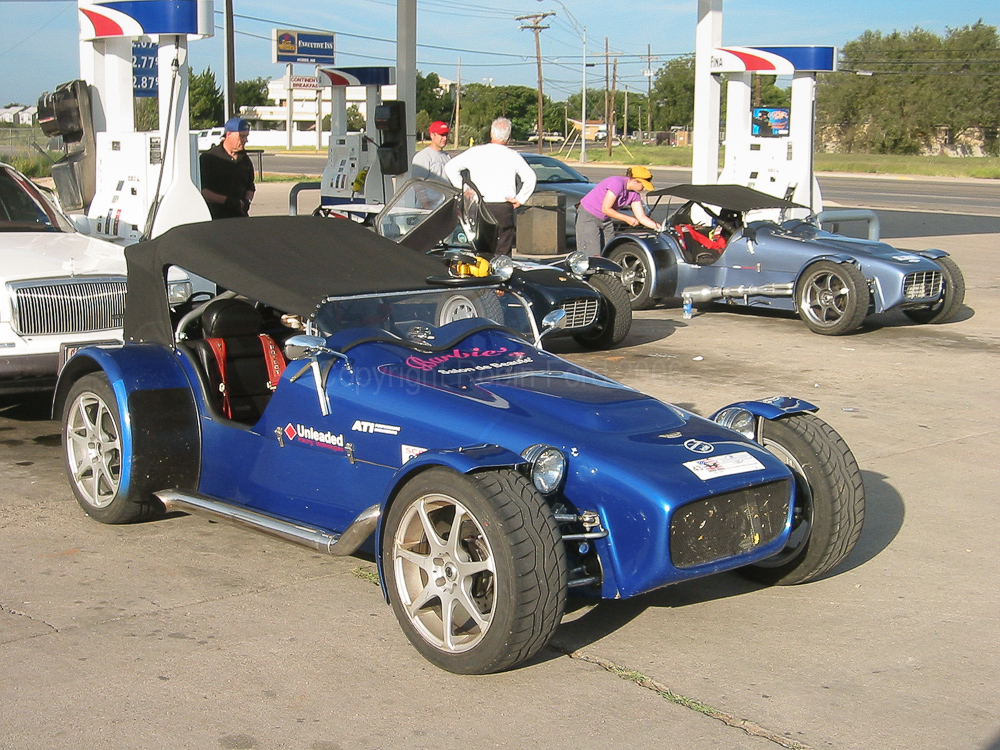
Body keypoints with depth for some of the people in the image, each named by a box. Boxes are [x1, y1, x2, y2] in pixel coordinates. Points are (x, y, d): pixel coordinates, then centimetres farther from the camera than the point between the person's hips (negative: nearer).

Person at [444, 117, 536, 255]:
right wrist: (520, 199, -1)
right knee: (503, 253, 2)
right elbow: (530, 177, -10)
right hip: (504, 209, -1)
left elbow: (450, 167, 1)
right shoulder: (513, 156, -1)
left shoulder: (475, 152, 3)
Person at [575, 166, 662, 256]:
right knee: (593, 257, -13)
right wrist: (627, 219, -20)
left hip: (605, 219, 8)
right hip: (588, 217, -8)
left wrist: (658, 227, -15)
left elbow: (641, 217, -1)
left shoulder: (634, 194, -2)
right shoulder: (617, 183, -27)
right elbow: (605, 209, -25)